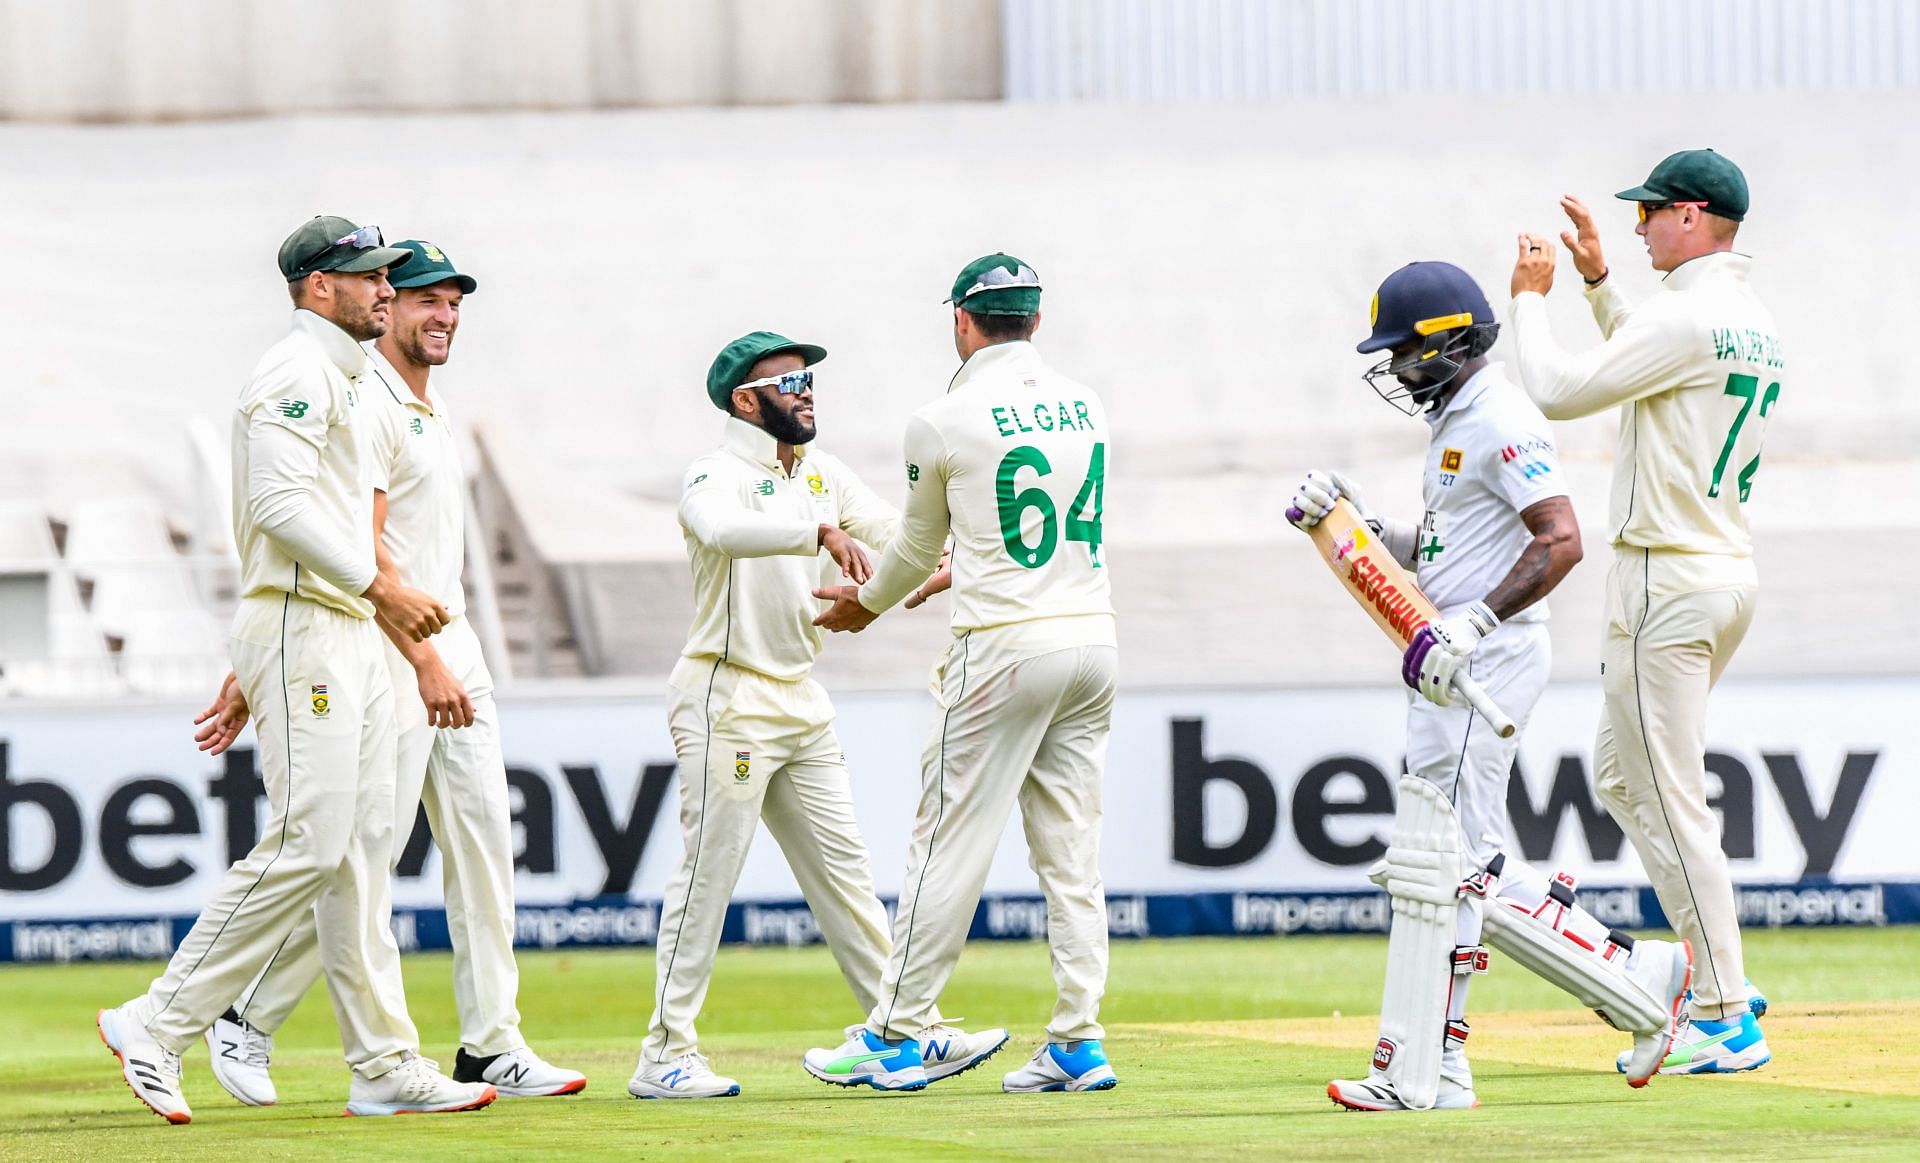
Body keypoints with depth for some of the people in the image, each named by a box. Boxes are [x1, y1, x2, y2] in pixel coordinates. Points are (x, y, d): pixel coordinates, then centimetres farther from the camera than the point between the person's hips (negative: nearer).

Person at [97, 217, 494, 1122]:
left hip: (350, 638, 10)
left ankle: (386, 1064, 6)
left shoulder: (341, 380, 22)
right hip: (301, 631, -10)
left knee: (361, 846, 7)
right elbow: (280, 503, -22)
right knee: (308, 843, -15)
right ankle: (158, 1027, -11)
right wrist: (379, 587, -25)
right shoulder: (295, 371, -10)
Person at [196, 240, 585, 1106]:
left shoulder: (430, 407, 18)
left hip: (452, 648, 9)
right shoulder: (367, 404, -13)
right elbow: (360, 550, -20)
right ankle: (249, 1024, 3)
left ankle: (491, 1047, 6)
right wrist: (425, 663, -23)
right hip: (393, 654, -9)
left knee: (483, 839, 5)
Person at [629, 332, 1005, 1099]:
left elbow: (902, 537, 6)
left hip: (801, 703, 8)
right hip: (727, 700, -8)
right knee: (708, 875, -6)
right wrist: (822, 531, -47)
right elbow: (723, 528, -35)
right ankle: (666, 1055, -2)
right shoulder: (716, 476, -11)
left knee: (842, 869, 9)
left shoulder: (822, 474, 13)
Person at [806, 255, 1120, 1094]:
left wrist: (869, 602, 28)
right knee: (1072, 850, 9)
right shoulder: (1086, 408, 10)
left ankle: (895, 1037, 4)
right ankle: (1077, 1041, 5)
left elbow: (921, 543, 8)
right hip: (1092, 639, 6)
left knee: (950, 845, -1)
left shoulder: (945, 422, -7)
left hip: (1006, 648, -6)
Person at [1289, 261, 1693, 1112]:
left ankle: (1418, 1072, -9)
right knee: (1477, 868, 11)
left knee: (1438, 859, -10)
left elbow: (1560, 541, -23)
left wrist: (1472, 624, -30)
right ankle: (1639, 982, 16)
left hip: (1488, 659, -11)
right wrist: (1357, 523, 11)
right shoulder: (1458, 420, 18)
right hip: (1452, 663, 11)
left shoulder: (1499, 422, -14)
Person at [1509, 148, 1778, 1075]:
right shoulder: (1757, 326, 14)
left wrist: (1530, 299, -1)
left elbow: (1559, 392, -16)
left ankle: (1725, 1020, -6)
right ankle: (1721, 982, 16)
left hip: (1666, 582, -10)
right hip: (1732, 575, 10)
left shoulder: (1690, 316, -17)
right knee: (1619, 772, 19)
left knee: (1669, 801, -6)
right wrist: (1597, 283, 24)